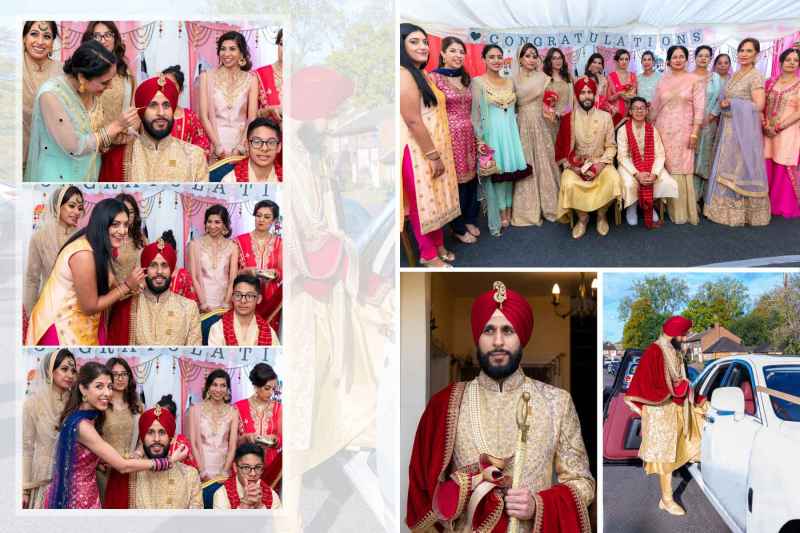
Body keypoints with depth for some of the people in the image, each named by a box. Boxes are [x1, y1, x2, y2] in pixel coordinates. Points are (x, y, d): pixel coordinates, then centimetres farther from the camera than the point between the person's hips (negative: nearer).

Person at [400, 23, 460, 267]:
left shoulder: (420, 73, 11)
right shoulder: (404, 75, -19)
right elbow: (413, 121, -22)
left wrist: (438, 153, 15)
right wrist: (434, 156, -20)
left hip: (433, 148, 9)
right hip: (419, 151, -9)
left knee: (435, 198, 19)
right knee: (422, 201, 4)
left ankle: (438, 245, 33)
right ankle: (428, 255, 17)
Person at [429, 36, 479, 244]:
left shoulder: (465, 78, 12)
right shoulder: (434, 77, -8)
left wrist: (476, 134, 13)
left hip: (468, 134, 6)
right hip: (449, 135, -6)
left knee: (470, 177, 11)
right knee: (455, 180, 2)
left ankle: (470, 220, 28)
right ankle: (458, 227, 16)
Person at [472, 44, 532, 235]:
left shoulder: (510, 82, 11)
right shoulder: (478, 82, -5)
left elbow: (514, 110, 17)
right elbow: (475, 113, -9)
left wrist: (515, 132, 12)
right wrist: (479, 139, -15)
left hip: (510, 132, 5)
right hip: (491, 133, -5)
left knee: (510, 170, 8)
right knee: (495, 173, -2)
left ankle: (508, 212, 20)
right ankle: (498, 216, 8)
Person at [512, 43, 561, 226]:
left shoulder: (543, 77, 6)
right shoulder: (514, 79, 4)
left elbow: (549, 100, 10)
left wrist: (550, 106, -9)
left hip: (541, 125, 1)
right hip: (523, 125, -1)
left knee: (543, 162, 2)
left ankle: (547, 204, 12)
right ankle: (527, 208, 6)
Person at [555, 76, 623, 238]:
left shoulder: (605, 116, 1)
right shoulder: (568, 119, -3)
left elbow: (611, 146, 1)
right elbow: (563, 150, -3)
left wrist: (601, 164, -15)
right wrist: (574, 168, -16)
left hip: (600, 163, 1)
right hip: (576, 165, -1)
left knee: (614, 181, -30)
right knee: (569, 184, -32)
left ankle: (601, 215, -2)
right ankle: (582, 217, -4)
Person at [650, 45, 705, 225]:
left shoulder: (694, 80, 0)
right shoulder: (663, 80, 10)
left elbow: (699, 108, -3)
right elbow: (655, 106, 13)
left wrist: (695, 132, -9)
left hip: (683, 131, -3)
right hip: (663, 130, 3)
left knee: (682, 169, -4)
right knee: (664, 168, 2)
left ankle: (683, 211, 4)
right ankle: (668, 208, 12)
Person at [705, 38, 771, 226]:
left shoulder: (755, 76, -11)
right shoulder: (735, 75, 13)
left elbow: (759, 106, -18)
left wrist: (731, 103, -15)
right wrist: (724, 104, 2)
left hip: (744, 129, -8)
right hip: (729, 128, 8)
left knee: (741, 169, -2)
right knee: (728, 169, 10)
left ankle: (744, 212, 7)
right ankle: (729, 208, 19)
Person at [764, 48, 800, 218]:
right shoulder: (770, 83, 10)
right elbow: (762, 107, 10)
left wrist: (778, 128, -14)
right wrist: (765, 124, -7)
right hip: (768, 133, 4)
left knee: (785, 170, -1)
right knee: (766, 169, 2)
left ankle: (785, 207, 10)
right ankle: (767, 204, 14)